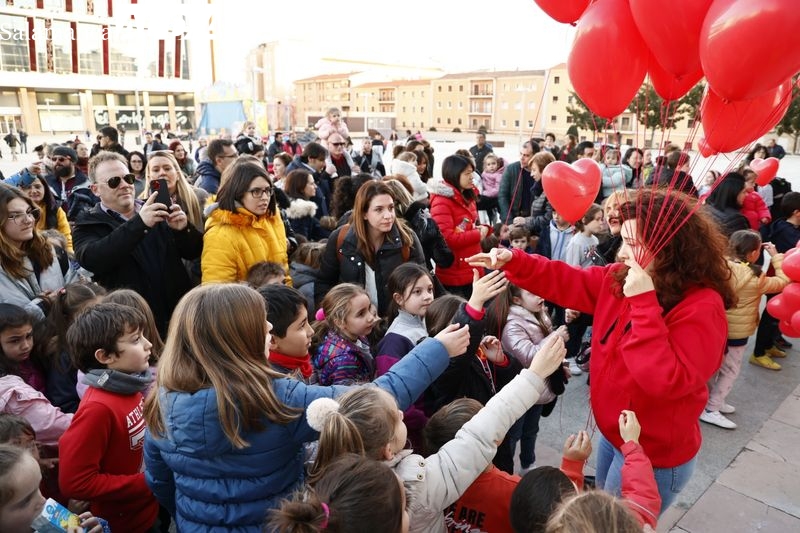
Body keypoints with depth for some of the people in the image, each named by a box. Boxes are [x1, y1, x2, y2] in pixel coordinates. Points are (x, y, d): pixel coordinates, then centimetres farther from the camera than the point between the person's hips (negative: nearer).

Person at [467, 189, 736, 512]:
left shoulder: (702, 308, -28)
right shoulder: (620, 279, -6)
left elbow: (666, 382, -38)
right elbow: (567, 282, 4)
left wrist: (644, 304, -40)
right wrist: (512, 262, -8)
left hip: (655, 458, -7)